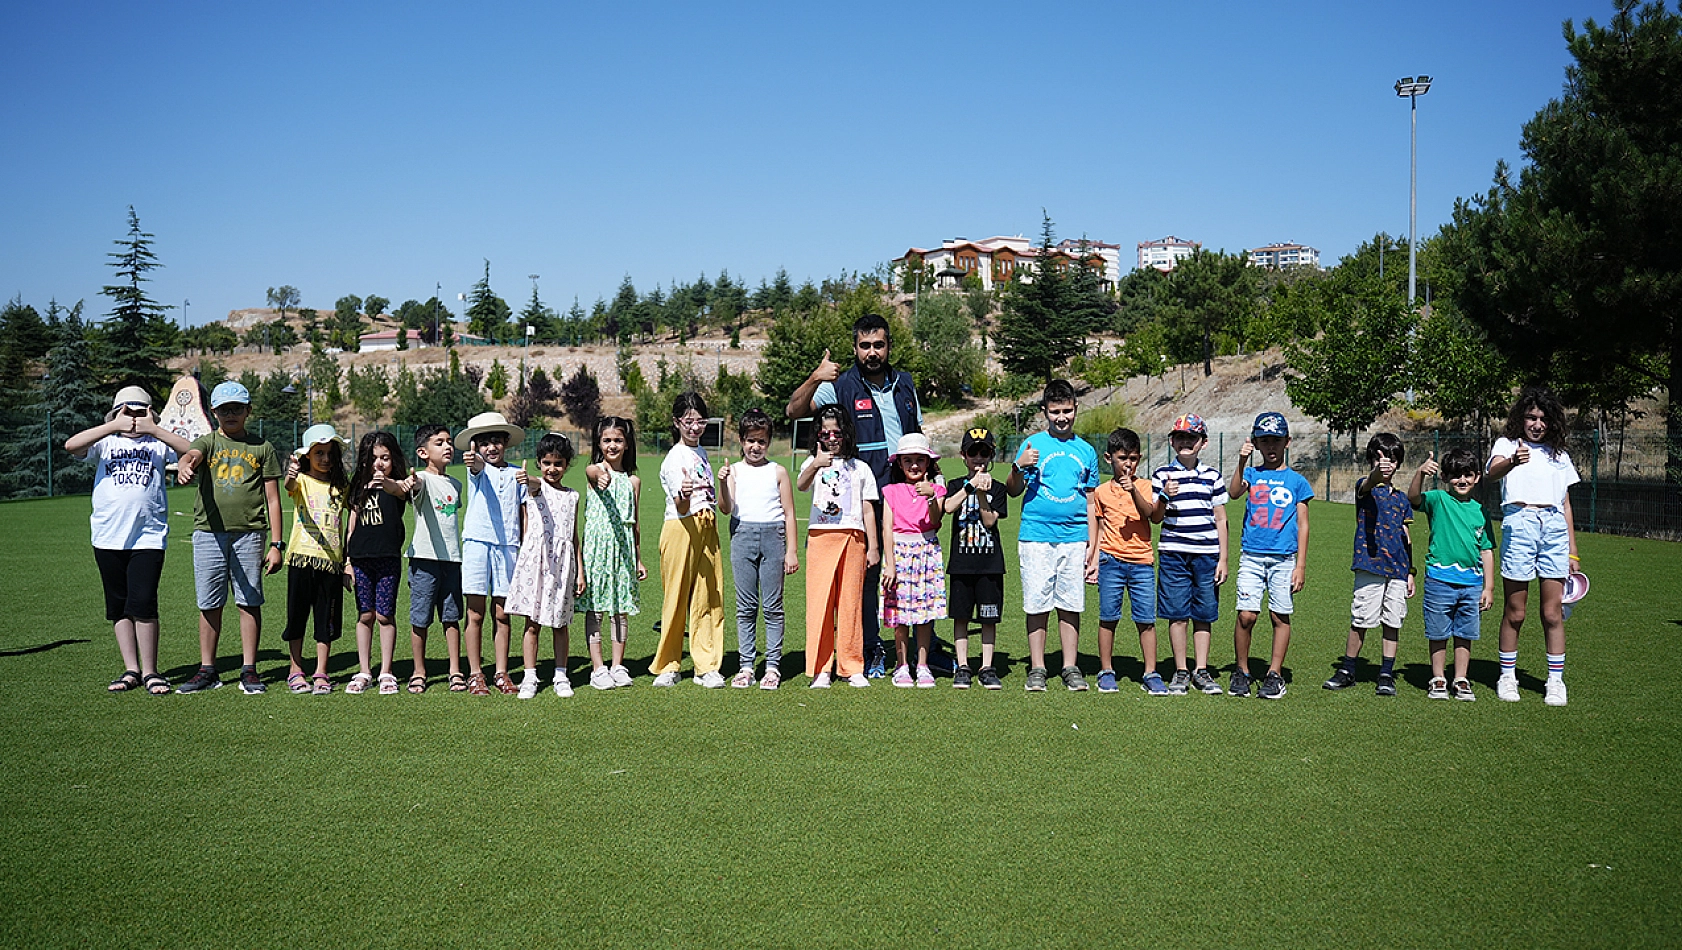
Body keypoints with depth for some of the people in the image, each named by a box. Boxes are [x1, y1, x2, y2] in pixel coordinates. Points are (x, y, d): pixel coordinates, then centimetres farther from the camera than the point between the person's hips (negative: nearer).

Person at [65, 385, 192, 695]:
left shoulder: (157, 443, 7)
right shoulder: (105, 442, 10)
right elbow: (71, 445, -9)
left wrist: (153, 429, -14)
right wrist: (115, 426, -14)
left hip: (149, 537, -2)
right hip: (108, 538, 3)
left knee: (143, 603, -9)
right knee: (118, 607, 8)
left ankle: (150, 671, 2)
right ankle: (131, 670, 18)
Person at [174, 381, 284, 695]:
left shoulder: (262, 448, 10)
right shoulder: (207, 442, 10)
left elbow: (272, 498, 8)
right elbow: (192, 454, -17)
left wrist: (276, 544, 1)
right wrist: (184, 467, -43)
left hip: (249, 534, 0)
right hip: (209, 533, 1)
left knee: (249, 602, 1)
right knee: (209, 604, 6)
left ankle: (249, 670, 10)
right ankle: (207, 670, 16)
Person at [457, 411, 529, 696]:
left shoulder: (516, 473, 11)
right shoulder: (477, 469, 2)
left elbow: (524, 513, 14)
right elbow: (479, 468, -23)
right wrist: (473, 460, -45)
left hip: (508, 546, 2)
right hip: (477, 542, -2)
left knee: (501, 614, 7)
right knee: (476, 614, 1)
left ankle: (501, 673, 14)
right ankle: (475, 674, 8)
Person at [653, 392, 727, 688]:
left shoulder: (701, 452, 14)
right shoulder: (675, 458, -10)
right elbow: (681, 507, -21)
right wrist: (683, 495, -40)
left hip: (707, 529, 7)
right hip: (681, 529, -7)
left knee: (708, 597, 4)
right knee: (676, 598, 0)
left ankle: (707, 666, 9)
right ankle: (667, 666, 11)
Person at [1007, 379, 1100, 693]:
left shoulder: (1086, 451, 11)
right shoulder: (1033, 445, 3)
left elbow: (1090, 502, 15)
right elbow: (1013, 491, 3)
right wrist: (1019, 468, -18)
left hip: (1074, 538, 2)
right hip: (1036, 535, -2)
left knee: (1070, 605, 5)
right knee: (1037, 604, 1)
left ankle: (1070, 668, 14)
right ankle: (1037, 669, 10)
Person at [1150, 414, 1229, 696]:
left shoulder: (1212, 476, 8)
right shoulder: (1162, 475, 3)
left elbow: (1220, 519, 10)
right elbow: (1155, 518, 2)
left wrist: (1223, 559, 6)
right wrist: (1165, 498, -17)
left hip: (1207, 554, 2)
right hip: (1173, 553, -1)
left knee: (1204, 614, 5)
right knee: (1178, 614, 0)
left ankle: (1201, 671, 15)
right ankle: (1180, 672, 11)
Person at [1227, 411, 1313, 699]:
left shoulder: (1296, 481, 6)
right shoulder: (1252, 474, 7)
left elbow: (1302, 525, 5)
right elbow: (1233, 493, -15)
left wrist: (1301, 565, -1)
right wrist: (1242, 462, -28)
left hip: (1284, 558, 0)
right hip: (1252, 556, 0)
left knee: (1280, 616, 3)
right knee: (1246, 615, -7)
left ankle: (1275, 674, 14)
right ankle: (1241, 671, 10)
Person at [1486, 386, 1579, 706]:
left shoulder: (1558, 455, 21)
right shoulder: (1507, 444, 9)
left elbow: (1566, 504, 21)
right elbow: (1493, 471, -14)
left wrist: (1572, 551, 16)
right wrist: (1512, 461, -38)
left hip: (1554, 526, 3)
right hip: (1518, 523, -3)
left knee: (1553, 613, 0)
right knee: (1514, 612, -1)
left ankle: (1556, 680, 7)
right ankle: (1507, 677, 12)